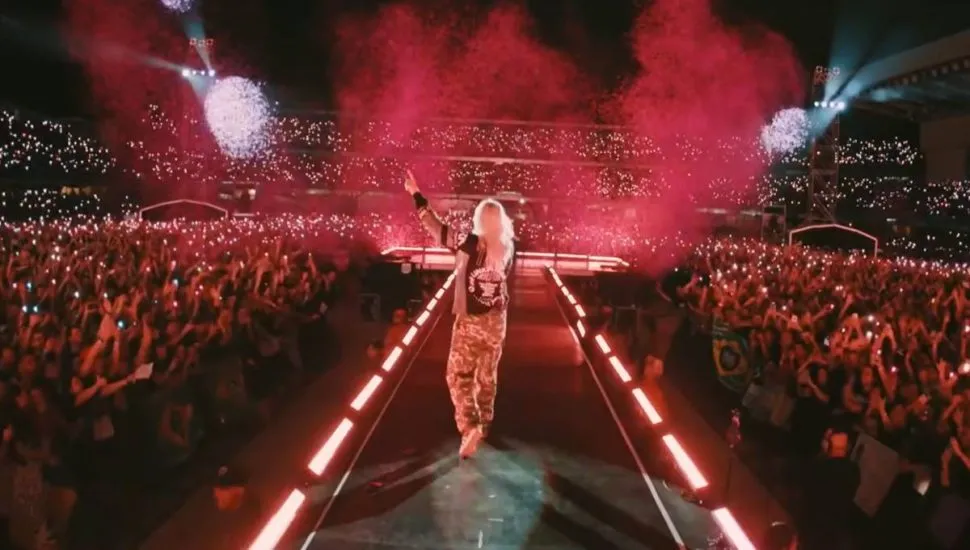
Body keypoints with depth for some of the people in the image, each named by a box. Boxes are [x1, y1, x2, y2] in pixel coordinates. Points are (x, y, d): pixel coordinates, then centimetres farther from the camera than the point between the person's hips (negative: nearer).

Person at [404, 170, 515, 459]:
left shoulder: (471, 243, -18)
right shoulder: (508, 248, -3)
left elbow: (437, 228, -17)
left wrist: (416, 194, -10)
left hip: (469, 320, -5)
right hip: (495, 321, 5)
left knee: (459, 375, 4)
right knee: (487, 376, 18)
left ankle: (470, 426, -11)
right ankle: (483, 426, 32)